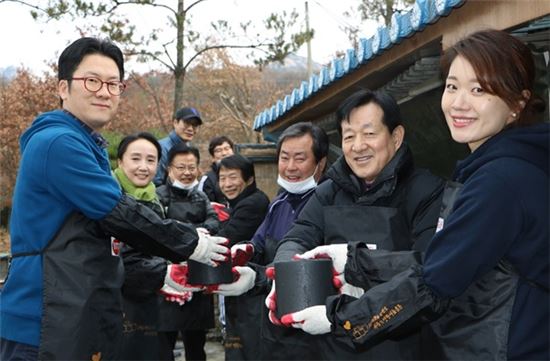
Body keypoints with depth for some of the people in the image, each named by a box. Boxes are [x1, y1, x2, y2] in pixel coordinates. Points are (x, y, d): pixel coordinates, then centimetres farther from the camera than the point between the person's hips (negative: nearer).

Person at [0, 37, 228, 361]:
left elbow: (107, 221, 22)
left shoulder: (88, 146, 17)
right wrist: (191, 244, -7)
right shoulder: (59, 143, -15)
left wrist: (163, 272, 15)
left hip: (84, 319, 10)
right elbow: (119, 213, -17)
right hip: (47, 326, -10)